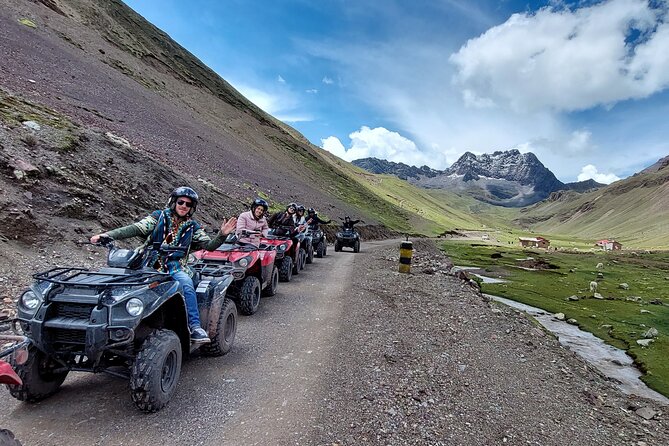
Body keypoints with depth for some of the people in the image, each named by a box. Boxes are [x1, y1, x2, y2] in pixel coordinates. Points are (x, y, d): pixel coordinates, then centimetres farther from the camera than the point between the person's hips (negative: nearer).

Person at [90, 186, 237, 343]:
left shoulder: (192, 227, 13)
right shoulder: (159, 216, 10)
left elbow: (209, 246, 5)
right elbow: (135, 229, 1)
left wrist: (222, 235, -13)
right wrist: (106, 235, -11)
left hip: (174, 267, -1)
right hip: (151, 264, 1)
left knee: (186, 283, -30)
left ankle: (195, 327, -29)